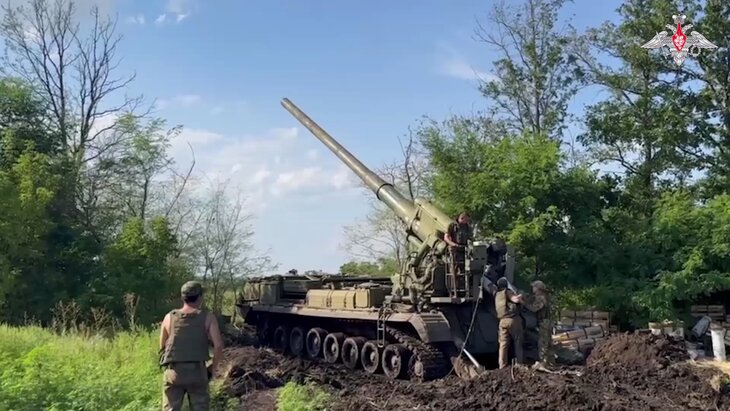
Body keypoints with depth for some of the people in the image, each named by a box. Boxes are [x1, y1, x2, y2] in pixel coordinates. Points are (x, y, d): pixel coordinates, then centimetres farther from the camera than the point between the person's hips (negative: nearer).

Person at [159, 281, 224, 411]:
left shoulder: (169, 317, 7)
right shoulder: (207, 318, 0)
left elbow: (162, 347, 14)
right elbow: (218, 345, -8)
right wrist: (212, 368, 4)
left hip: (173, 372, 2)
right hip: (197, 371, -1)